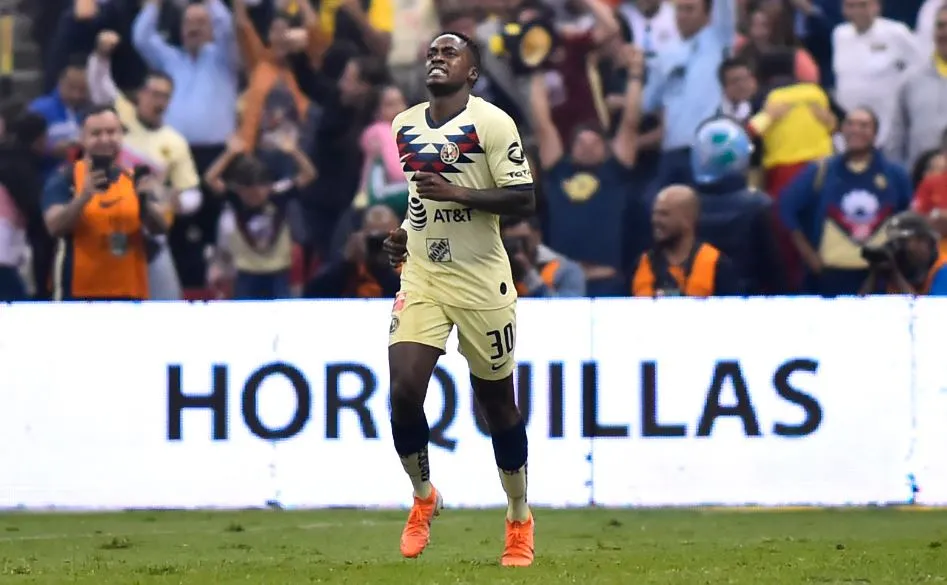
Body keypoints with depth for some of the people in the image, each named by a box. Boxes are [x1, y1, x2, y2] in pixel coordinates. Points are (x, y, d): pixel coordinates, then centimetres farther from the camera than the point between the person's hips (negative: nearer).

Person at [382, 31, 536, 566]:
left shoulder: (491, 124, -9)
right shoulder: (404, 126, 10)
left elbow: (524, 200, -15)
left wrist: (456, 193, -23)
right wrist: (403, 234, 11)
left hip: (481, 282, -4)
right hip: (421, 280, 4)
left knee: (497, 402, 7)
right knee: (403, 391, -14)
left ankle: (520, 519, 22)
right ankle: (424, 496, 9)